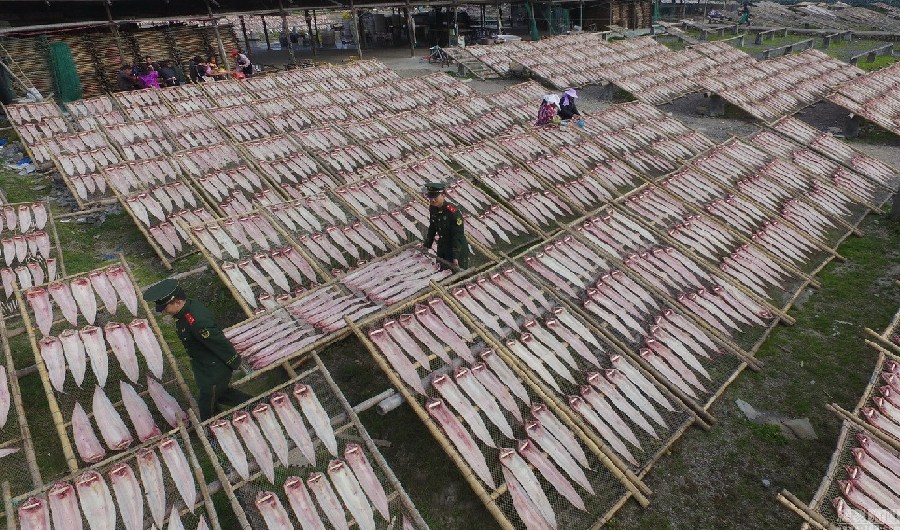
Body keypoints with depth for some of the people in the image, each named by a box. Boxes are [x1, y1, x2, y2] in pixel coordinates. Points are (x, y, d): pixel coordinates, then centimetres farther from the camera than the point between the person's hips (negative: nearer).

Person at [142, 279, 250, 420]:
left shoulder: (197, 321, -37)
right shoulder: (190, 305, -7)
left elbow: (221, 343, -29)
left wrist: (235, 363, -16)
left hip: (214, 372, -9)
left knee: (207, 407, 13)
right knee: (222, 393, 27)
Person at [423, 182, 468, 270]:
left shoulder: (454, 212, -28)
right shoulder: (432, 208, -6)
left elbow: (458, 236, -26)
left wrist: (455, 256, -26)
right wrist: (426, 246, 10)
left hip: (458, 249, -7)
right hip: (442, 247, 7)